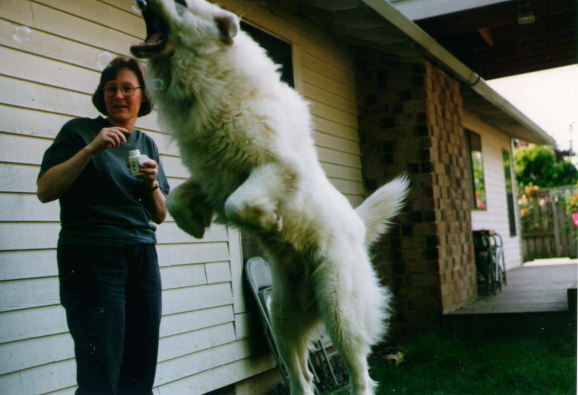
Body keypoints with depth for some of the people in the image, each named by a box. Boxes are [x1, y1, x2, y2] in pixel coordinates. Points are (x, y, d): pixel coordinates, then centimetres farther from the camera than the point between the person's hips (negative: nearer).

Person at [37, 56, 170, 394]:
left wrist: (152, 183, -3)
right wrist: (90, 149, -15)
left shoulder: (148, 145, 17)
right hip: (92, 256, -5)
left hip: (143, 258, 5)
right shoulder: (80, 131, 3)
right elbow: (45, 191, -7)